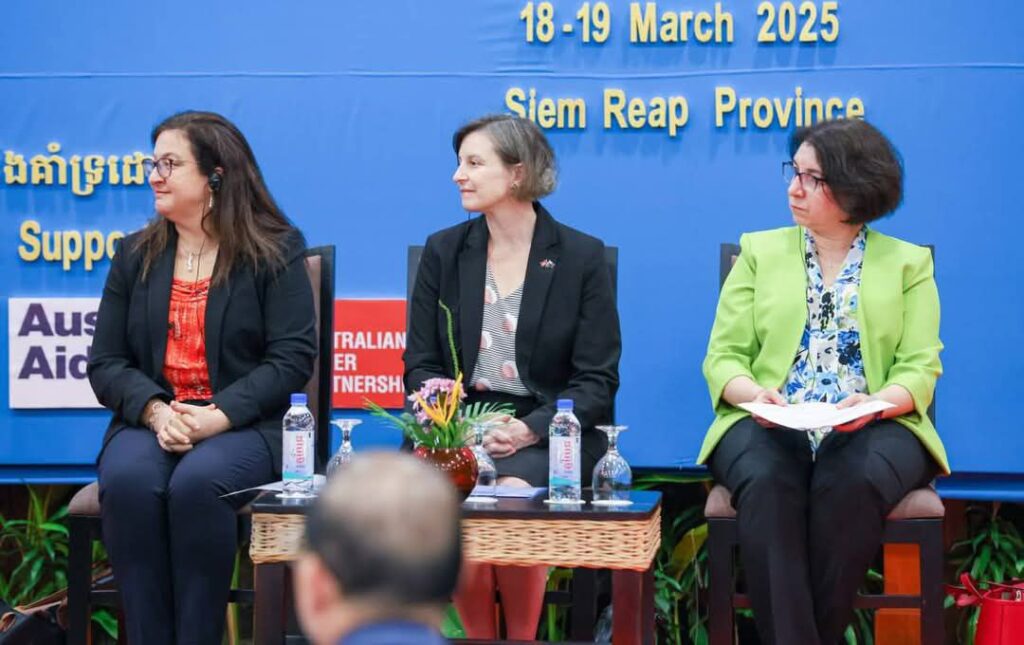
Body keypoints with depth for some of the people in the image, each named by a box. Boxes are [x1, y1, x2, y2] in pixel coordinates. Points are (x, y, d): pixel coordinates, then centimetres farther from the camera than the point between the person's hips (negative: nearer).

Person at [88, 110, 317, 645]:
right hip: (150, 421, 3)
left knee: (197, 483, -36)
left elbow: (292, 358, -5)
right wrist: (155, 412, -12)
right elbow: (106, 362, 9)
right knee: (127, 480, -32)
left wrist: (219, 416, -18)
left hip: (243, 425, -3)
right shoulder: (135, 256, 15)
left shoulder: (275, 250, 4)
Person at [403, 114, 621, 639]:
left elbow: (598, 380, -1)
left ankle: (523, 637, -12)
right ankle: (477, 635, -11)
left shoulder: (582, 256, 2)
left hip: (547, 434, -2)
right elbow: (420, 364, 11)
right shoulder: (443, 251, 11)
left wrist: (530, 429, -17)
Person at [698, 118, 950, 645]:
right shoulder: (760, 251, 15)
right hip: (766, 425, 1)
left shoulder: (908, 263, 12)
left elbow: (919, 369, 3)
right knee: (765, 484, -34)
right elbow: (723, 355, 8)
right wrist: (753, 394, -15)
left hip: (874, 428, -1)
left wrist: (875, 403, -19)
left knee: (852, 485, -36)